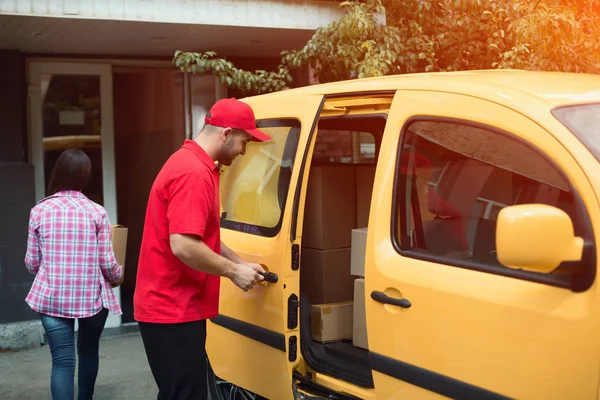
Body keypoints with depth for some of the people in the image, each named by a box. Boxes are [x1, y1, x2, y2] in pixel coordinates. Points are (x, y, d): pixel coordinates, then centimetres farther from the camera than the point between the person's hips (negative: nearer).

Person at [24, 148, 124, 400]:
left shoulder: (39, 211, -2)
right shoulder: (96, 212, -6)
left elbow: (32, 263, 3)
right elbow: (107, 263, -5)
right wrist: (118, 277, 17)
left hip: (52, 297, 0)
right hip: (92, 297, 0)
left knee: (62, 360, 1)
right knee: (88, 351, 22)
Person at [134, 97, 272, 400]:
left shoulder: (190, 164, 14)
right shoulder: (194, 173, -20)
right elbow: (183, 246, -28)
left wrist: (239, 263, 14)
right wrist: (234, 271, -15)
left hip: (170, 306, 11)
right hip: (174, 310, -11)